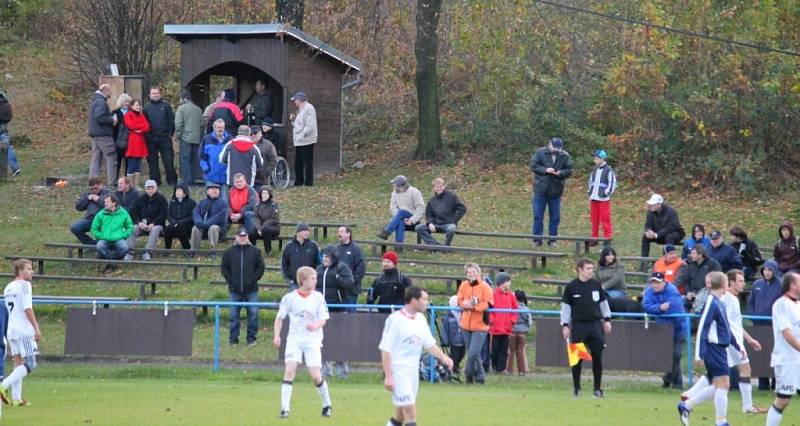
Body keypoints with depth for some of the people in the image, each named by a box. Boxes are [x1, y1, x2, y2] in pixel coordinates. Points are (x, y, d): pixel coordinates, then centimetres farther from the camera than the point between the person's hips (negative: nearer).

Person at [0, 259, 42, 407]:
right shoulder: (24, 285, -9)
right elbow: (27, 309, -16)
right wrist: (36, 328, -16)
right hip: (24, 330, -9)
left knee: (18, 363, 11)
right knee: (29, 364, -8)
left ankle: (16, 398, 6)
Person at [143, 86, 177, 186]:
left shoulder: (165, 106, 5)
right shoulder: (147, 107, 9)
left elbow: (171, 120, 4)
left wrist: (170, 133, -5)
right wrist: (145, 135, -2)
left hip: (165, 137, -2)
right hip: (151, 139, 2)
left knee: (168, 161, -3)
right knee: (152, 161, 5)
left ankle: (172, 181, 2)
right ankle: (155, 181, 12)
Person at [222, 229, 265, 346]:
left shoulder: (254, 251, 5)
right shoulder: (229, 252, 6)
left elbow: (260, 267, 6)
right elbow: (224, 267, 8)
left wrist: (254, 278, -6)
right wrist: (229, 280, -3)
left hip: (251, 289, -1)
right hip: (234, 290, 1)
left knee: (253, 314, -1)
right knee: (234, 315, 4)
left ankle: (251, 338, 7)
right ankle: (233, 339, 11)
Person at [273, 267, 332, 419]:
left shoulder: (318, 297, 1)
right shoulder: (289, 298, -1)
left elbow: (323, 319, 2)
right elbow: (280, 317, 8)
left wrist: (316, 325, -20)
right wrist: (277, 335, -4)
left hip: (313, 340, 0)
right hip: (294, 339, 0)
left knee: (316, 376, -5)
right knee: (290, 369, -17)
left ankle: (327, 405, 18)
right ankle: (285, 409, -13)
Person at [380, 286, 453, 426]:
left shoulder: (420, 319, 9)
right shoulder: (395, 320, -14)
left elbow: (429, 343, 17)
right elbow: (385, 349, -15)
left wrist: (443, 357, -1)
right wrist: (388, 376, -19)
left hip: (413, 372, 8)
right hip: (398, 371, -8)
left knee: (401, 414, 13)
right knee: (410, 412, -15)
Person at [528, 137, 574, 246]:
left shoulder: (565, 156, -1)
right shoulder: (540, 152, -5)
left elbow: (569, 171, 0)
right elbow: (532, 165, -7)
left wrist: (560, 173, -20)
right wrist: (545, 170, -19)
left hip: (556, 191, 2)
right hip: (541, 190, -2)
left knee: (555, 217, 6)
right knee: (538, 216, 2)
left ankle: (552, 240, 15)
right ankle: (537, 239, 10)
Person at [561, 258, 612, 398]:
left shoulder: (596, 284, 6)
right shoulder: (571, 287, -1)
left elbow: (603, 302, 16)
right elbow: (565, 306, 3)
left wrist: (607, 319, 11)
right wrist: (565, 325, -1)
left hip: (595, 324, 2)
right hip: (578, 325, -2)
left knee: (597, 356, -1)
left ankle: (598, 388, 6)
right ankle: (576, 388, 12)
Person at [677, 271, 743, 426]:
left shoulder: (720, 303, 14)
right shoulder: (711, 303, -14)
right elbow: (702, 328, -17)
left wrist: (738, 346, 25)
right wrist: (699, 353, -19)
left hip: (720, 349, 9)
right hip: (714, 348, -9)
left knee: (718, 386, 11)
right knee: (723, 384, -7)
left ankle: (686, 406, 19)